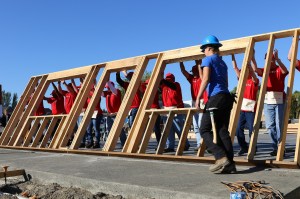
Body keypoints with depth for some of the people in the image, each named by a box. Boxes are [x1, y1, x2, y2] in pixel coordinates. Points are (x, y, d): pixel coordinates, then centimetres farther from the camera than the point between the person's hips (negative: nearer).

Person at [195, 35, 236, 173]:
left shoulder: (208, 59, 2)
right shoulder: (222, 63, 25)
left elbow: (206, 79, -10)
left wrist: (198, 98, -11)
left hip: (216, 97, -8)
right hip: (227, 98, 8)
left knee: (204, 130, -4)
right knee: (222, 131, 5)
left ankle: (221, 158, -18)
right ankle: (230, 164, 0)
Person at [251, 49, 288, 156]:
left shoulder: (279, 70, 1)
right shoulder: (265, 71, 11)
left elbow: (285, 71, -21)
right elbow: (255, 69, -7)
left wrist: (277, 59, -34)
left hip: (279, 101, -4)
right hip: (267, 101, 4)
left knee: (279, 125, -1)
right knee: (270, 125, 6)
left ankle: (280, 147, 7)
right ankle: (276, 146, 18)